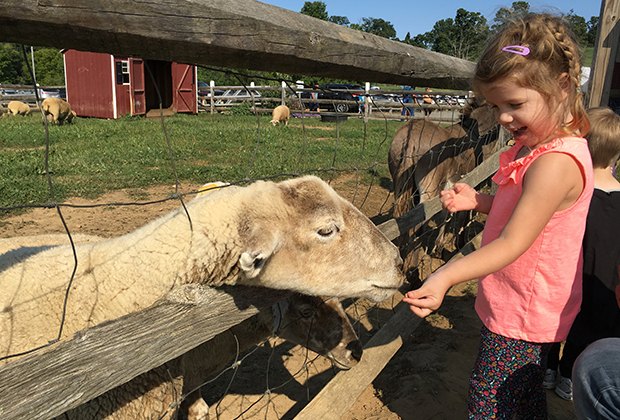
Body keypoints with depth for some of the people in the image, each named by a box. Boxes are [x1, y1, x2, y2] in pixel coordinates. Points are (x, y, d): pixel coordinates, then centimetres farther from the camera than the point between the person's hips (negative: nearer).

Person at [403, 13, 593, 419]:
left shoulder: (556, 163, -27)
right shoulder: (537, 145, 3)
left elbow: (512, 243, -31)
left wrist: (446, 277, -41)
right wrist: (477, 200, -5)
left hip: (522, 315, -9)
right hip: (529, 309, 9)